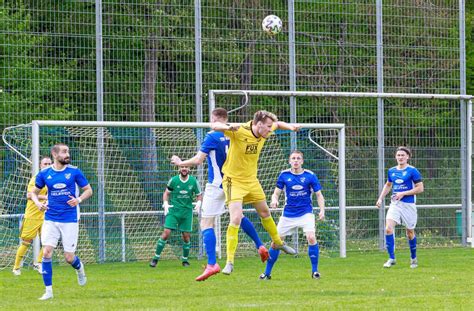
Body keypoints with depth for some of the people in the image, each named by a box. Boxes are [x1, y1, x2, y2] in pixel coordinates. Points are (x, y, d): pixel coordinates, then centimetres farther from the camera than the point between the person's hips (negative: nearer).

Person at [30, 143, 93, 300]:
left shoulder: (74, 172, -2)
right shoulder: (44, 173, 1)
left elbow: (88, 190, 5)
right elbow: (34, 192, 14)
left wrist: (79, 200, -15)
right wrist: (38, 203, -7)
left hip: (70, 219, -1)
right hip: (50, 219, 1)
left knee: (69, 258, -1)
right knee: (47, 252, -12)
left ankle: (79, 268, 37)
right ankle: (48, 290, -3)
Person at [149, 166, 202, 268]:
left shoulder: (193, 181, 0)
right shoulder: (173, 180, -3)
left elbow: (199, 195, 10)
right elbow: (166, 193, 8)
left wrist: (198, 202, -11)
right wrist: (165, 203, -9)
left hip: (187, 211, 2)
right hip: (173, 210, -2)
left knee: (186, 236, 0)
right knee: (166, 233, -13)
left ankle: (185, 259, 18)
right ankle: (156, 258, -6)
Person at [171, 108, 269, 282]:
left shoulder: (212, 137, -12)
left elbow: (198, 160, -15)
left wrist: (180, 162, 1)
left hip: (216, 185, -7)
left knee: (206, 223, -7)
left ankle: (211, 264, -19)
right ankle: (260, 246, 28)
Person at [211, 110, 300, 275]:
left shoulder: (263, 132, -6)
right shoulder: (239, 131, -26)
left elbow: (277, 124, 16)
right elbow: (214, 126, -33)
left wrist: (289, 126, -3)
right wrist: (228, 127, -53)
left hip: (252, 180, 7)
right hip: (234, 180, -7)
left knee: (265, 213, 23)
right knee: (236, 219, -19)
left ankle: (277, 242, 49)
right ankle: (229, 262, -13)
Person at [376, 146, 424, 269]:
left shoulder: (412, 171, -7)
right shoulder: (391, 171, 9)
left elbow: (420, 188, -10)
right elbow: (388, 185, 27)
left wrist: (403, 193, -15)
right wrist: (381, 198, 16)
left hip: (408, 204, -4)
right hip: (395, 204, 4)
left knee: (410, 232, 7)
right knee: (388, 229, -15)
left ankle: (414, 259, 27)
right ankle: (391, 258, -10)